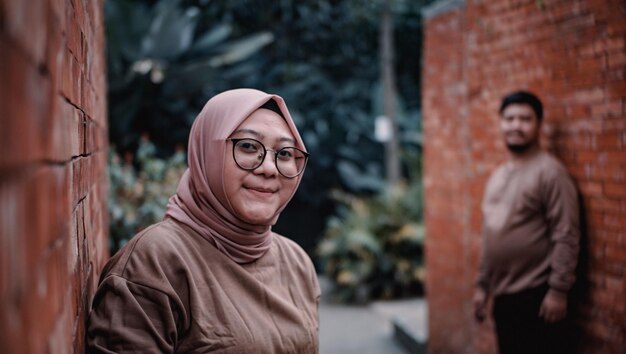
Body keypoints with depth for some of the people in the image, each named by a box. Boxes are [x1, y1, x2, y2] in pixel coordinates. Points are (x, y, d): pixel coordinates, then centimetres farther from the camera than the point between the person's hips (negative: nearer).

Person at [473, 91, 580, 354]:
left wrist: (558, 290, -19)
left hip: (536, 295, -8)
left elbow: (566, 237, -15)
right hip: (503, 294, 8)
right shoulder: (497, 176, 13)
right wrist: (482, 284, 16)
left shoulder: (550, 171, -11)